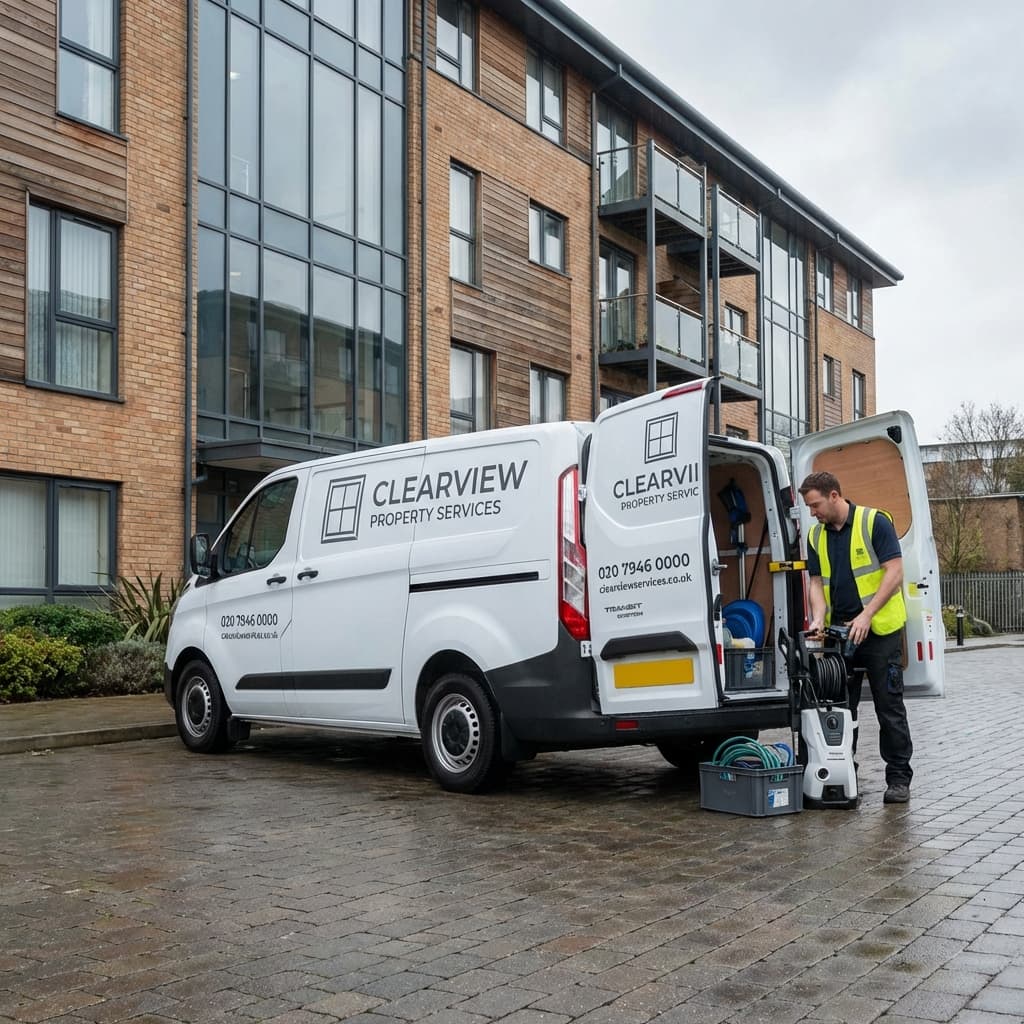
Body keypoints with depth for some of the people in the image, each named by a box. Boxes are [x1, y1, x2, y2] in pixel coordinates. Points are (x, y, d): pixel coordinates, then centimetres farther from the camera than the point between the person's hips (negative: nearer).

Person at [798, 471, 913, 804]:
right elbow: (816, 583, 9)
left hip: (880, 630, -6)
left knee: (889, 705, -1)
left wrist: (866, 615, -20)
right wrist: (819, 617, -9)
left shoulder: (875, 522, -10)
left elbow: (895, 573, -14)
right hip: (839, 631, 6)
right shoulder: (816, 536, 8)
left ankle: (899, 777, 6)